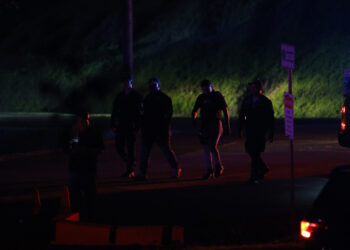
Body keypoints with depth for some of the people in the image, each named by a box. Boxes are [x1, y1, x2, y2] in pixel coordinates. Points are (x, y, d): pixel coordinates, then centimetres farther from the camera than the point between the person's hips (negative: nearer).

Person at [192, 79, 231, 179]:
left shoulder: (218, 96, -4)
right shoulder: (201, 97, 7)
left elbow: (226, 112, -1)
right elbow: (195, 110, 15)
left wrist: (227, 126, -5)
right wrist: (194, 119, -8)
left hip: (215, 125, -5)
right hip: (204, 125, 5)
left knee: (213, 146, -16)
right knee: (206, 148, 2)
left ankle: (219, 166, 3)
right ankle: (209, 171, 9)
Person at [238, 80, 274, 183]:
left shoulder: (266, 101, -3)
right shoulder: (247, 100, 7)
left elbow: (271, 119, 0)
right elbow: (242, 115, 11)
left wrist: (271, 134, -2)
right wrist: (240, 129, 5)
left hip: (261, 131, -5)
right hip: (250, 130, 5)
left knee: (256, 152, -10)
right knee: (250, 150, 6)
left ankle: (254, 176, -6)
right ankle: (263, 168, 28)